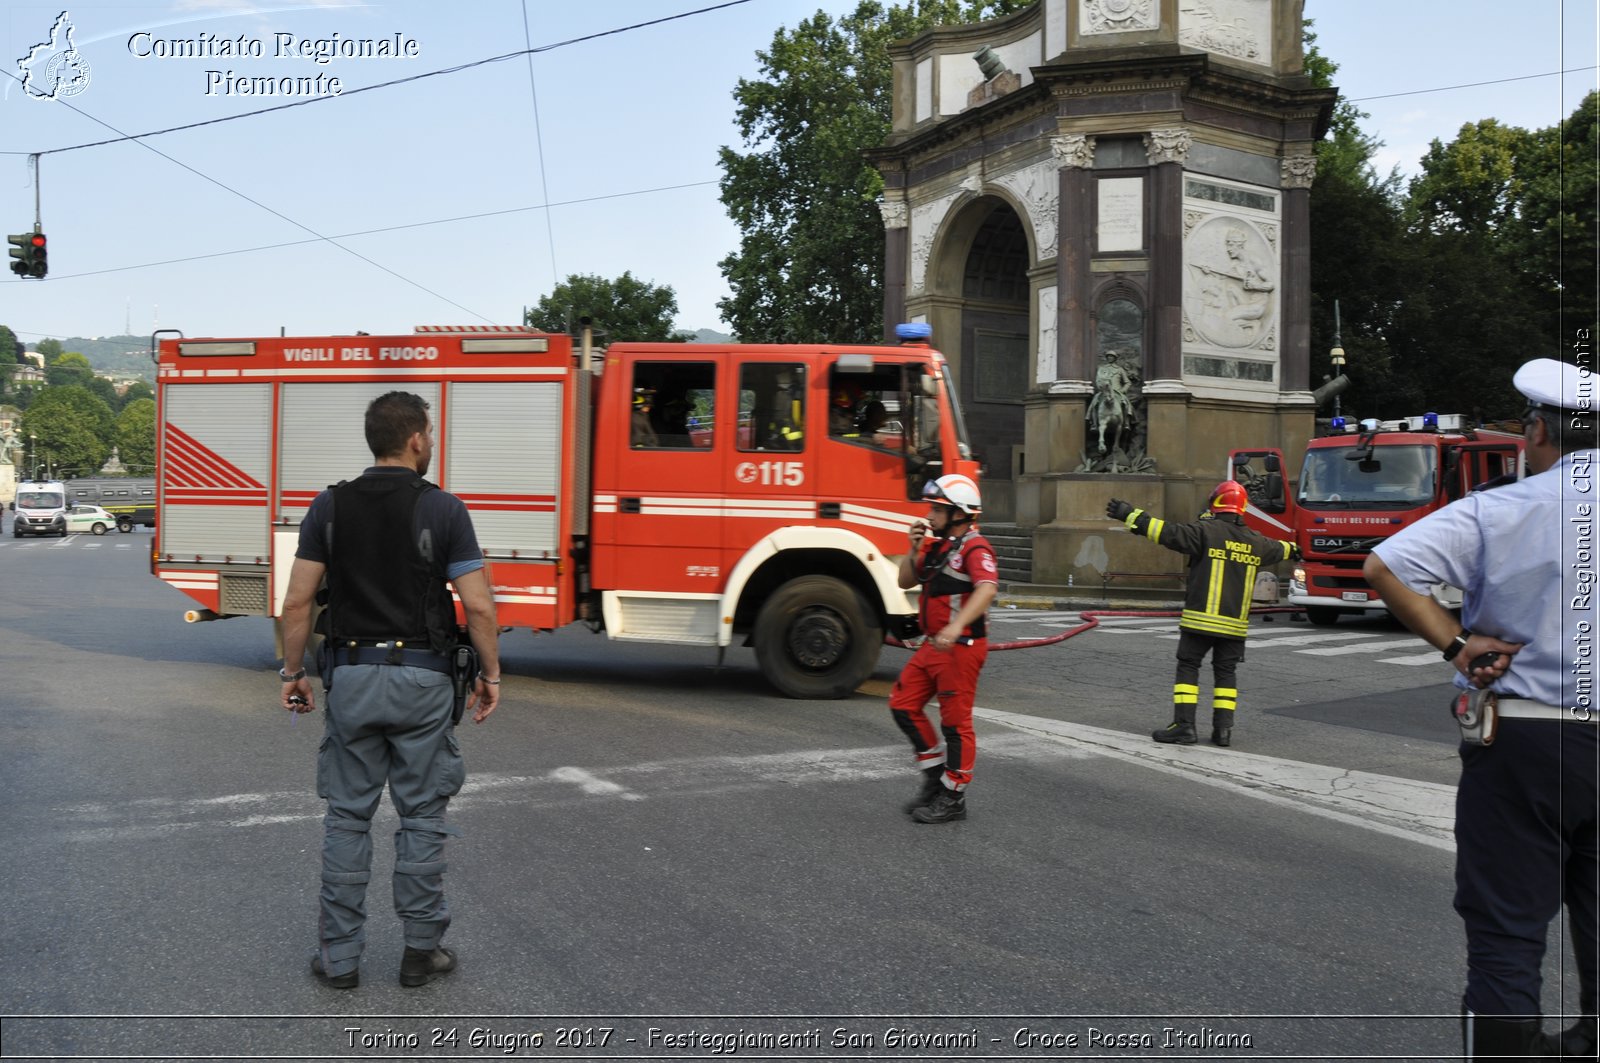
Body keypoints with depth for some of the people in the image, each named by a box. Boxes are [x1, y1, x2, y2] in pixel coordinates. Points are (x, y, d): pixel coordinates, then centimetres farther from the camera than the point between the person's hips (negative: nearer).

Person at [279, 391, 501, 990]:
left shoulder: (330, 506, 1)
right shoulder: (443, 509, -8)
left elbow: (297, 601, -1)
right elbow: (478, 607, -10)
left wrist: (292, 672, 10)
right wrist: (490, 674, 2)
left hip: (352, 677, 3)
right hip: (422, 680, -2)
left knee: (347, 817, 11)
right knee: (422, 817, 9)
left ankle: (340, 956, 17)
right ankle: (420, 950, 17)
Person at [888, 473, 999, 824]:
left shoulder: (974, 548, -16)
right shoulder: (937, 546, 12)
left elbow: (987, 589, -34)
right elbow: (905, 582, 19)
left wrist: (957, 626, -48)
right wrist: (914, 548, 1)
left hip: (961, 647, -9)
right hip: (934, 645, 9)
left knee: (955, 722, 0)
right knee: (903, 705, 12)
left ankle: (953, 797, 11)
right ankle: (935, 774, 23)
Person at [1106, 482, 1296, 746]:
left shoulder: (1206, 531, -9)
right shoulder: (1255, 541, 11)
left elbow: (1168, 532, -18)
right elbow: (1277, 549, 32)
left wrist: (1130, 515, -16)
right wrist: (1292, 549, 57)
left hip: (1200, 619, -5)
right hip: (1235, 623, 5)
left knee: (1188, 668, 2)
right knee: (1226, 673, 12)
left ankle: (1184, 725, -4)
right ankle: (1223, 728, 9)